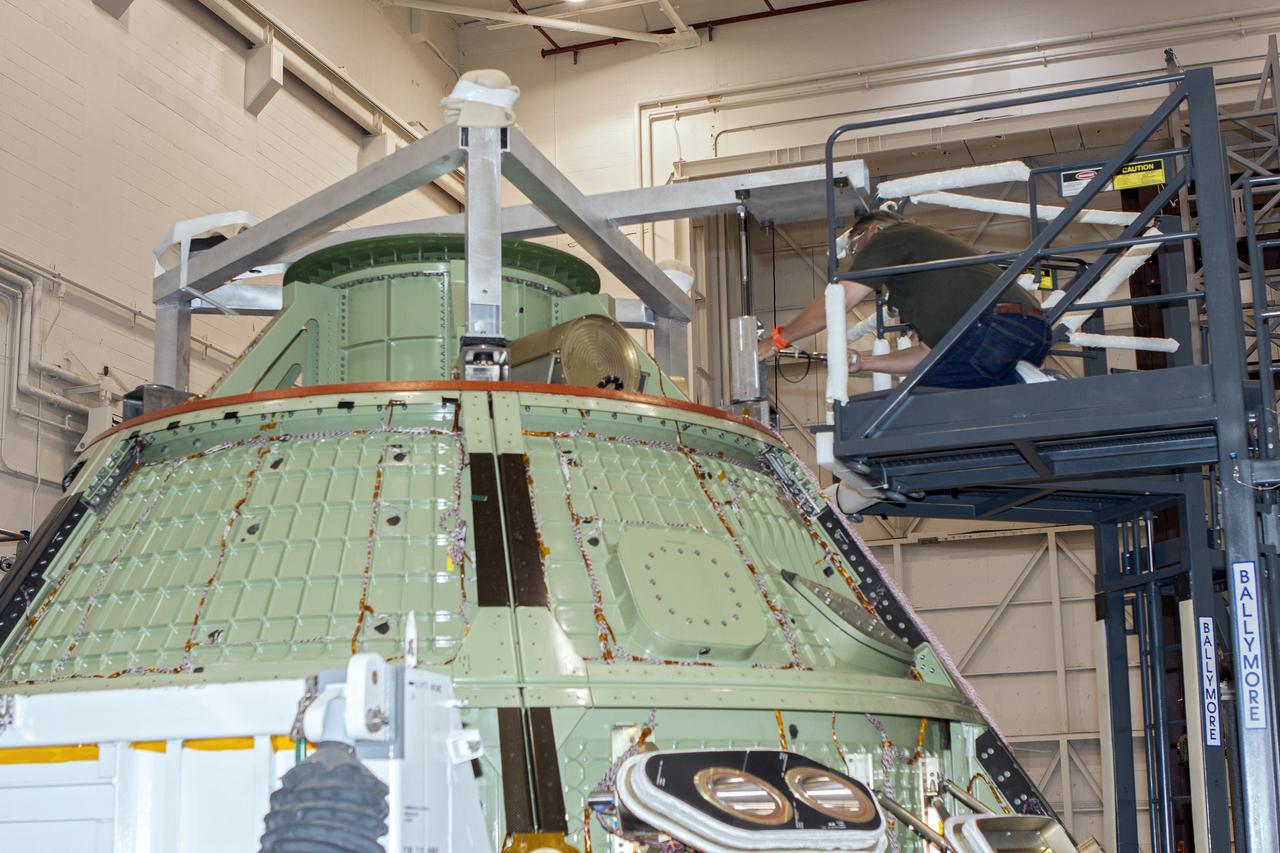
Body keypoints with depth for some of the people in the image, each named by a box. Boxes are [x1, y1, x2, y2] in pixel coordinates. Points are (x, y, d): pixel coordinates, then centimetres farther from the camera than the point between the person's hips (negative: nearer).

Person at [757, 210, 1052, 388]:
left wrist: (777, 339, 17)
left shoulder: (888, 237, 10)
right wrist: (862, 363, 34)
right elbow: (928, 352, 31)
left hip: (996, 326, -9)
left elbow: (834, 304, 6)